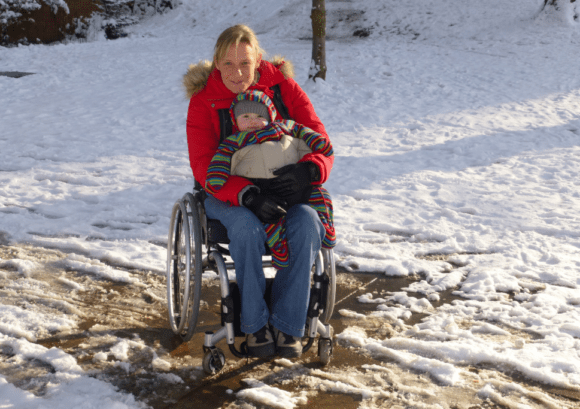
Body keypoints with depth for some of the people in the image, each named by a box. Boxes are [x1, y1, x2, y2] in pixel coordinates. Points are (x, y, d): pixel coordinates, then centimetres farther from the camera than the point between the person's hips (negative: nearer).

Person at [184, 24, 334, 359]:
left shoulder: (284, 88, -3)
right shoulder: (203, 101, -7)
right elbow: (205, 167, -16)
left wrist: (309, 170, -30)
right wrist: (247, 196, -33)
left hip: (282, 188, 2)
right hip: (228, 194, -2)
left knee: (307, 223, -30)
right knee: (247, 227, -35)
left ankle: (288, 324, -20)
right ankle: (255, 324, -18)